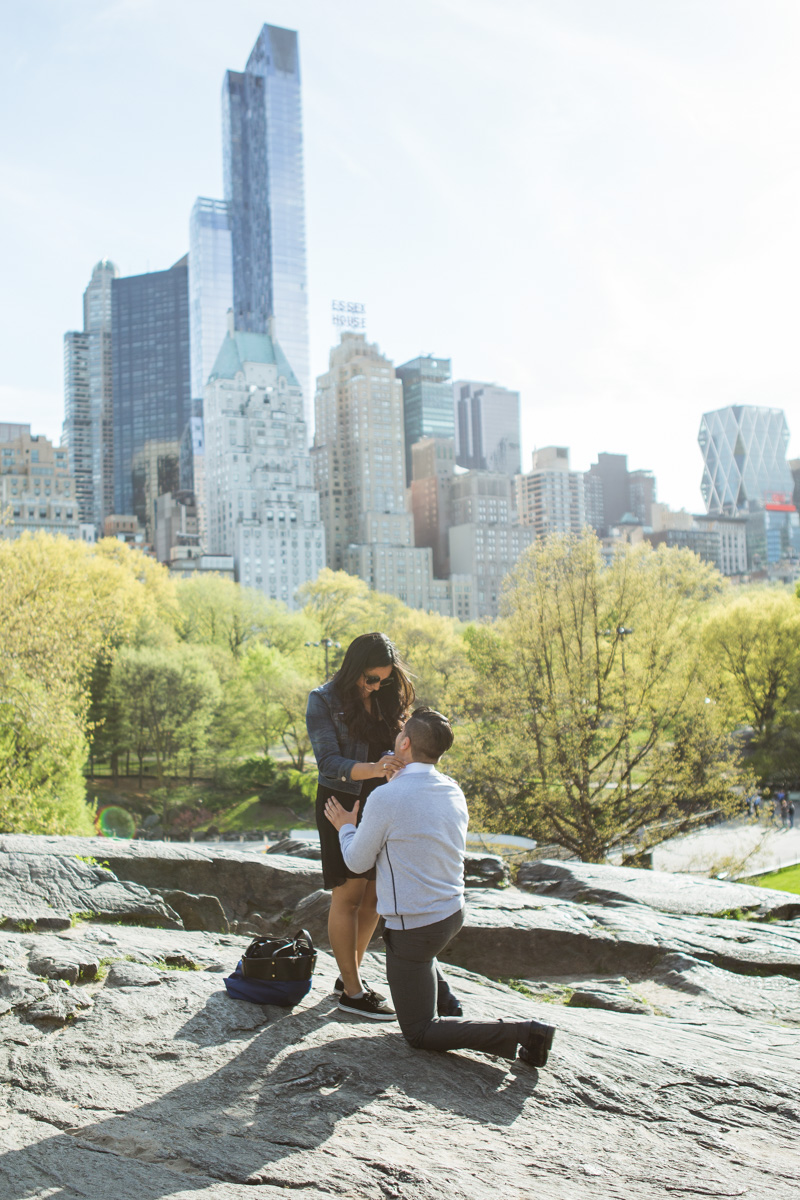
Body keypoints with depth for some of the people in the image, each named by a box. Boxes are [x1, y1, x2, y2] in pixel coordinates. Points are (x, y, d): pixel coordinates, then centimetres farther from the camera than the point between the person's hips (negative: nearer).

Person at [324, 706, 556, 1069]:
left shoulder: (386, 798, -22)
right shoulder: (453, 791, 0)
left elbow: (357, 862, -9)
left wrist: (346, 827, 12)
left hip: (415, 927, -8)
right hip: (453, 913, 8)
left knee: (419, 1033, 5)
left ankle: (522, 1034, -9)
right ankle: (441, 998, 34)